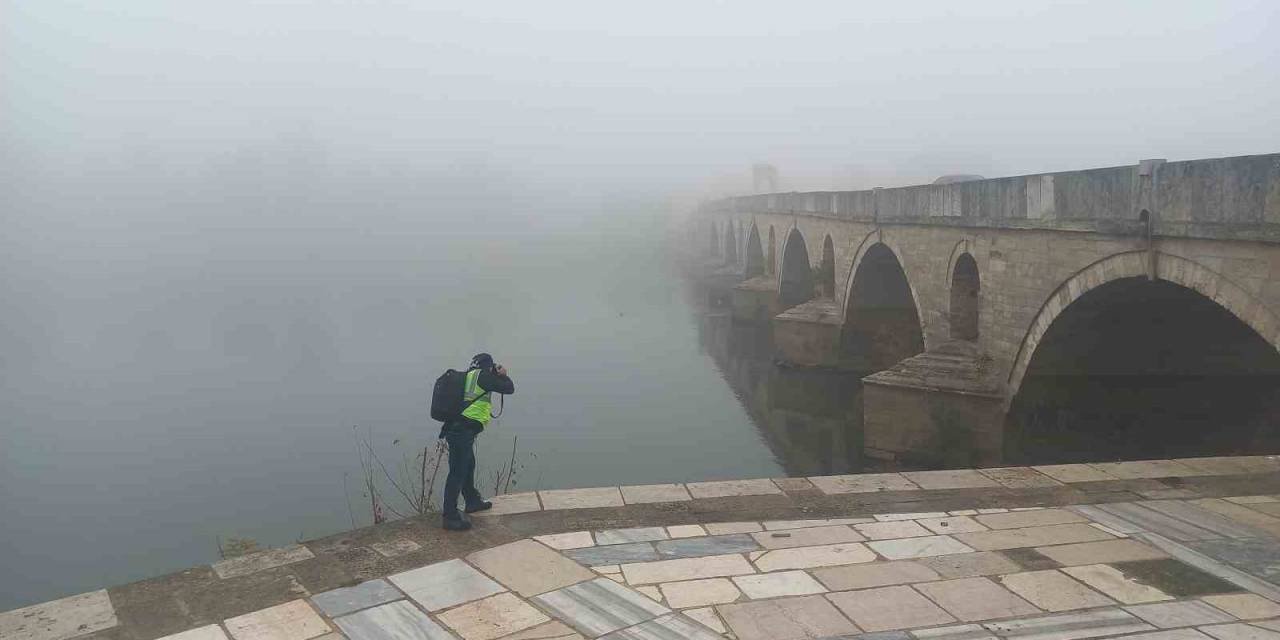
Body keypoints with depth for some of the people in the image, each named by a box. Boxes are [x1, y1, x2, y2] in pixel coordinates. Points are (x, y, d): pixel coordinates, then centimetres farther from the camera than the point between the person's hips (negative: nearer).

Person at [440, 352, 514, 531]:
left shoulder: (468, 377, 19)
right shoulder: (481, 375, -6)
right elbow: (508, 388, -6)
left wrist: (496, 376, 26)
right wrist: (503, 375, 12)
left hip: (455, 428, 10)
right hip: (463, 431, -10)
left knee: (468, 466, 26)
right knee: (458, 472, -8)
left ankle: (473, 501, 44)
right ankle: (450, 516, -7)